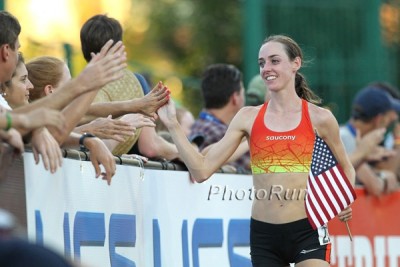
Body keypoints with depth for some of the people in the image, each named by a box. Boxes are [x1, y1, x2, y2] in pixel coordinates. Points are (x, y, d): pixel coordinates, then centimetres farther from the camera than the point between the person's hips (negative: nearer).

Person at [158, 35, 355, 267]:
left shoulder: (319, 118, 1)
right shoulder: (249, 118, 6)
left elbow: (346, 169, 17)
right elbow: (202, 170, 3)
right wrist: (173, 125, -3)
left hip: (307, 231, -3)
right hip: (264, 233, 3)